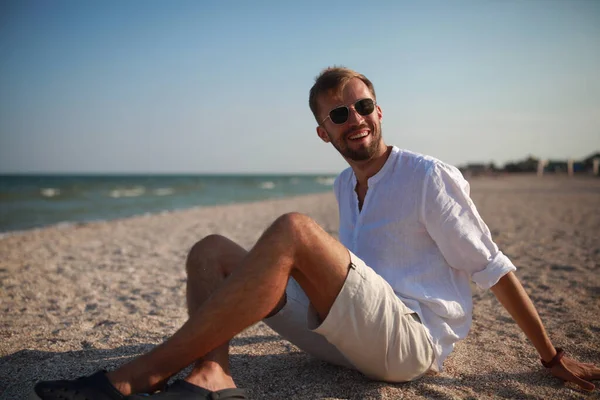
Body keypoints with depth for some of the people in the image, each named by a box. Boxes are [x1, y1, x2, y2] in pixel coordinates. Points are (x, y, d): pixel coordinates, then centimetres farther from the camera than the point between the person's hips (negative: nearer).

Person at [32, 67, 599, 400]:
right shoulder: (345, 186, 14)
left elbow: (493, 268, -1)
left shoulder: (430, 177, -4)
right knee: (210, 251, -1)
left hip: (413, 339, -7)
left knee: (292, 230, -32)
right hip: (348, 335, 7)